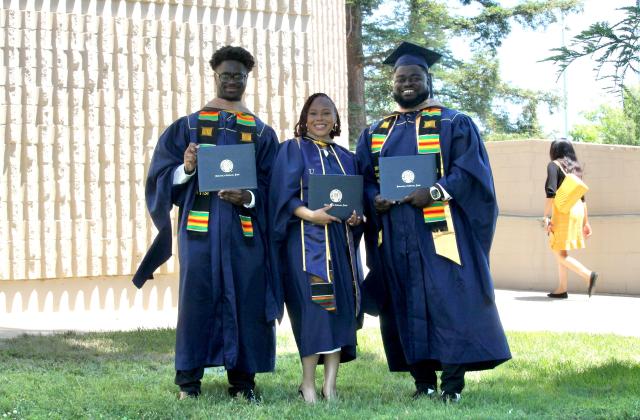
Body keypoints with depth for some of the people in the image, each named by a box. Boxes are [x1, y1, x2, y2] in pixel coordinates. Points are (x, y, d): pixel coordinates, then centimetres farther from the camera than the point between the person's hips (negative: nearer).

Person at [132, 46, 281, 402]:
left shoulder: (262, 133, 13)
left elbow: (272, 186, 7)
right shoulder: (187, 126, 10)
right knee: (197, 298, -2)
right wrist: (185, 169, -17)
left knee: (245, 302, 0)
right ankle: (189, 381, 5)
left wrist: (248, 197, -13)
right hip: (200, 228, -1)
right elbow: (162, 177, 4)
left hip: (245, 229, 1)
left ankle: (243, 381, 8)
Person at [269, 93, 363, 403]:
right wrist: (310, 214, -21)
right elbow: (283, 195, -5)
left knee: (341, 307, -2)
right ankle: (308, 384, -9)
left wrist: (356, 217, -3)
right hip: (307, 240, -5)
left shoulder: (346, 157, 19)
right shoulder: (292, 150, 4)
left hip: (340, 240, 5)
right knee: (314, 305, -14)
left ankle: (330, 386, 0)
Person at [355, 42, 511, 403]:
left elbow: (469, 170, -6)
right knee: (407, 305, 3)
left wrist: (435, 192, -21)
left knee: (448, 302, -9)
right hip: (394, 234, 4)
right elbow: (364, 179, 14)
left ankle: (452, 383, -5)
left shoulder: (455, 124, 5)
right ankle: (423, 382, 9)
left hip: (440, 230, -4)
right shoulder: (376, 133, 18)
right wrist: (374, 198, -9)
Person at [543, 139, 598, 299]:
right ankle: (562, 289, 11)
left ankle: (588, 275, -20)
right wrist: (586, 222, 20)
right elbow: (582, 197, 18)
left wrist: (546, 217, -14)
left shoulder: (554, 165, -1)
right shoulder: (576, 168, 18)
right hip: (578, 210, 7)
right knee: (562, 252, 14)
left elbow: (551, 192, -14)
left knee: (560, 253, -6)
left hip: (563, 210, -7)